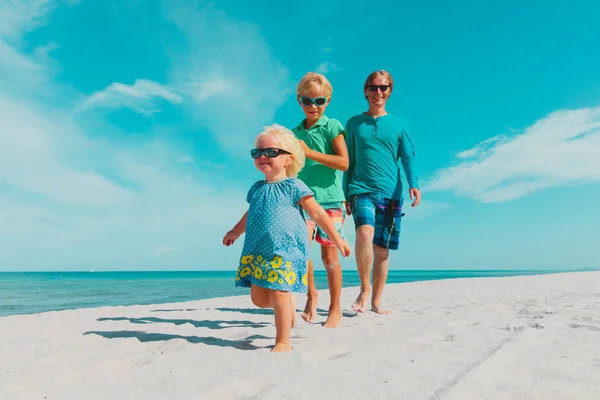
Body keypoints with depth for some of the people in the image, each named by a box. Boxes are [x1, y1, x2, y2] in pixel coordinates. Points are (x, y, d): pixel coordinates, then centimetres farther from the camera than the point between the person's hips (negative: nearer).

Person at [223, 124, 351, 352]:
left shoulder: (293, 186, -6)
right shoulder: (256, 188, 11)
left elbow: (318, 214, -3)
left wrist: (337, 239, -2)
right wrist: (235, 232, 37)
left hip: (285, 250, -6)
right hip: (257, 251, 6)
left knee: (278, 294, -5)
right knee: (258, 298, 7)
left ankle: (283, 342, 13)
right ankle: (286, 308, 37)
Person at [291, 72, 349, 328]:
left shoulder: (332, 127, 1)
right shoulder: (295, 133, 13)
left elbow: (344, 163, -11)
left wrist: (309, 152, -15)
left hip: (329, 198, -3)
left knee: (329, 255, 3)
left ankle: (335, 309, 19)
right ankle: (311, 294, 13)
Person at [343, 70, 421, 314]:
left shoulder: (399, 124, 11)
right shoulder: (354, 123, 11)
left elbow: (409, 157, 4)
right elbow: (348, 162, 12)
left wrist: (414, 184, -14)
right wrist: (346, 195, 10)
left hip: (391, 194, 1)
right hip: (361, 190, -1)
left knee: (382, 250, 4)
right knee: (364, 233, -27)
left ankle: (376, 301, 19)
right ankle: (364, 289, -6)